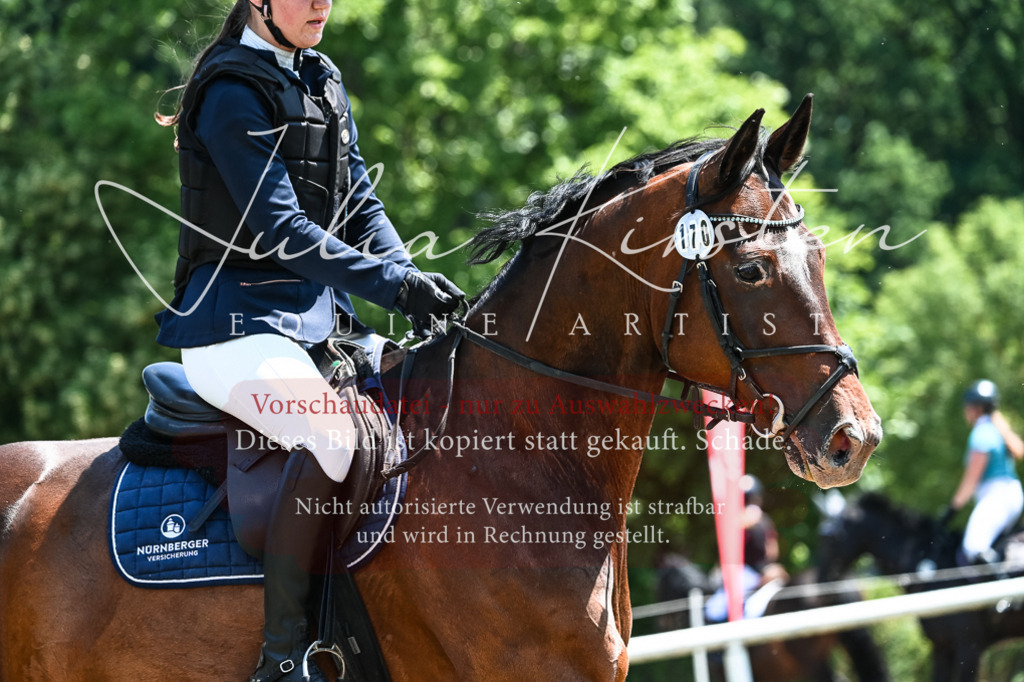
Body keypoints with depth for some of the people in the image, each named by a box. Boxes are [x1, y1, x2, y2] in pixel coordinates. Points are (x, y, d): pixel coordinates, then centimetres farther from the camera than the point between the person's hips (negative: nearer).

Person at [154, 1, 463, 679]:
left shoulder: (324, 82, 16)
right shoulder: (234, 92, -11)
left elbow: (360, 203, 15)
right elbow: (280, 229, -18)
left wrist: (412, 277, -4)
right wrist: (393, 283, -22)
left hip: (322, 316, 9)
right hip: (240, 319, -9)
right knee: (334, 432, -33)